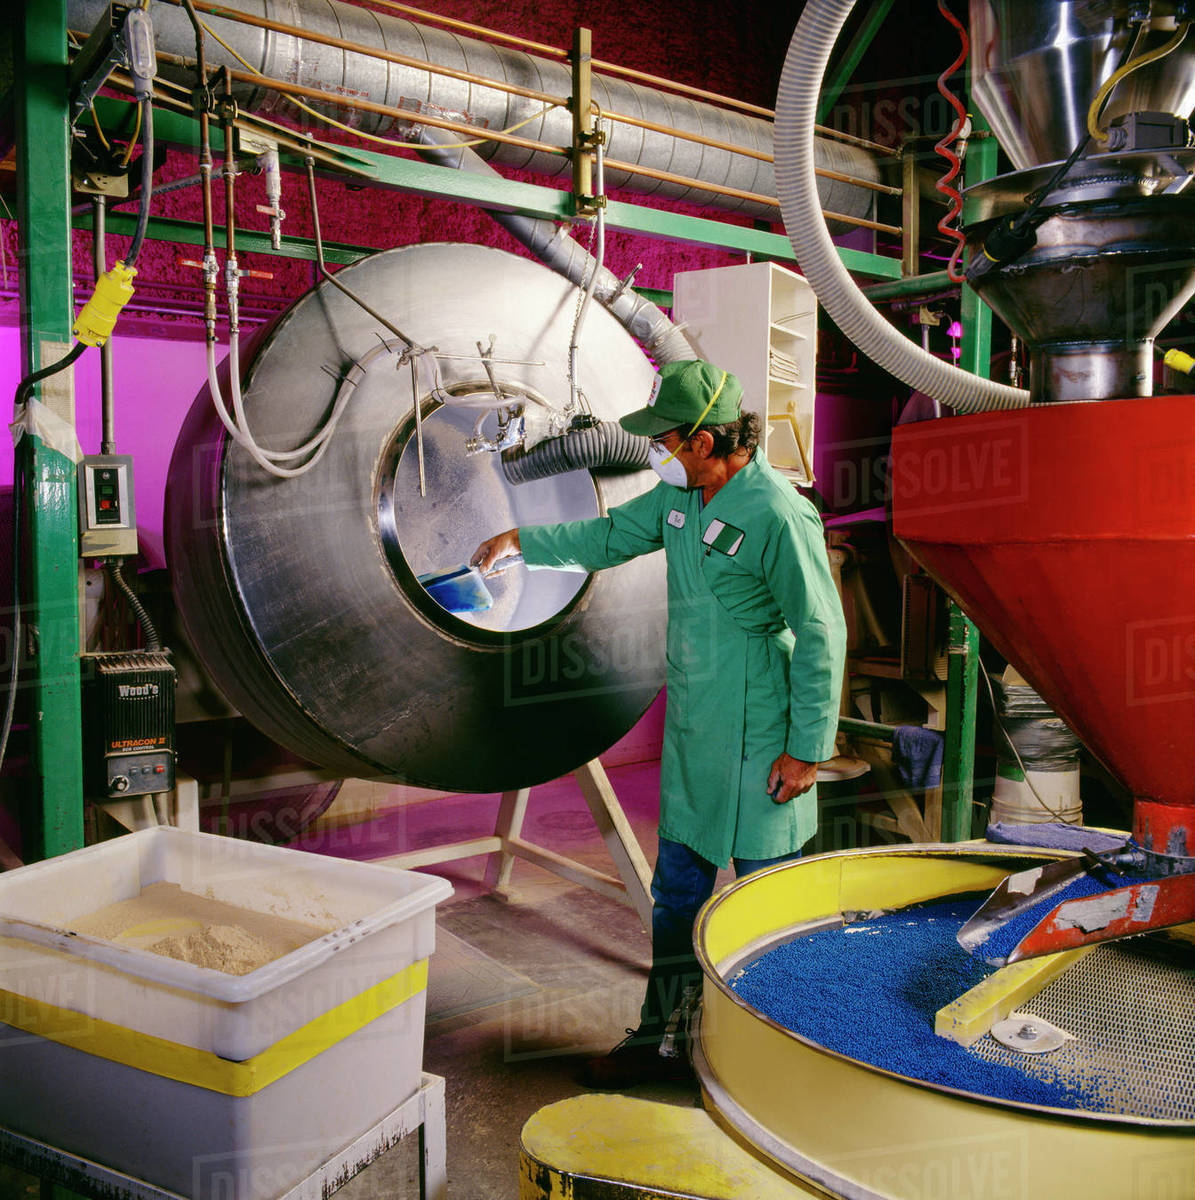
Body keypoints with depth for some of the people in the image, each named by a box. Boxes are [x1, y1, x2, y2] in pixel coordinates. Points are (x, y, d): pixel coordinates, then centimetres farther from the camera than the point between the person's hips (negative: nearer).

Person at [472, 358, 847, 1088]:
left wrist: (808, 747, -16)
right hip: (693, 735, 8)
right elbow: (611, 536, 23)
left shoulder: (778, 515, -20)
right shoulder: (680, 495, 5)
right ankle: (661, 1038, 31)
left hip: (759, 744, -8)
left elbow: (823, 633, -18)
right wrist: (523, 541, 19)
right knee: (678, 891, 16)